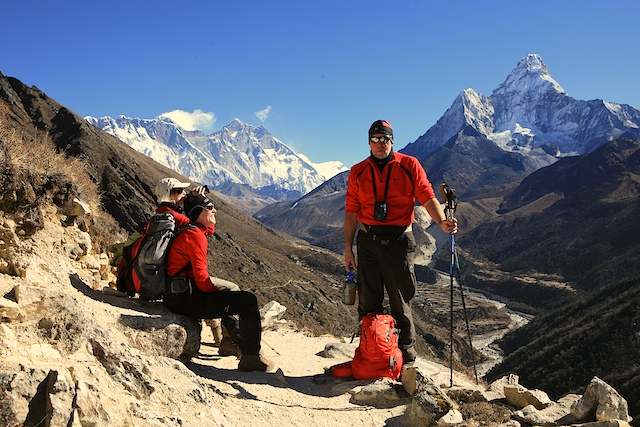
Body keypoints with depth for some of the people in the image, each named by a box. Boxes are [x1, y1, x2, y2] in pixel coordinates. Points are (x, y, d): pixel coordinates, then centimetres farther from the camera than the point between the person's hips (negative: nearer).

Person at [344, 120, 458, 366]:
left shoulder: (409, 165, 2)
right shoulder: (358, 172, 9)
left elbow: (427, 197, -5)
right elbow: (351, 211, 9)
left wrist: (441, 221, -24)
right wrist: (348, 248, 6)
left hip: (399, 241, -2)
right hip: (367, 241, 3)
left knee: (400, 302, 2)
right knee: (368, 302, 8)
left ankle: (407, 357, 14)